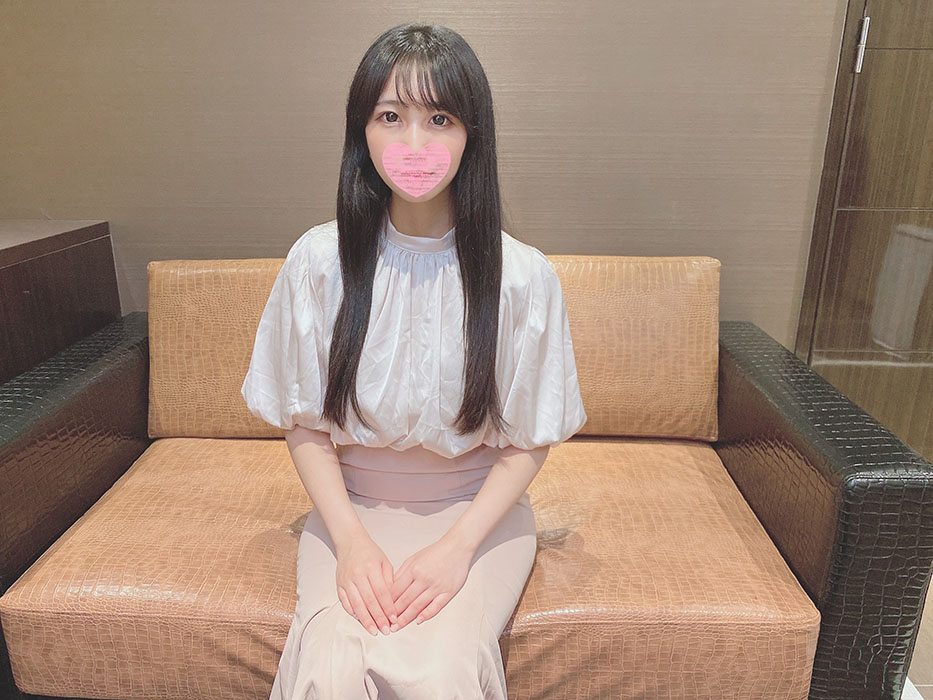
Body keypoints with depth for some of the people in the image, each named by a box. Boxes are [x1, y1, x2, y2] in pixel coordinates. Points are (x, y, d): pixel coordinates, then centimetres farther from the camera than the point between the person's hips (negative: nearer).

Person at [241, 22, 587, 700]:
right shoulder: (318, 261, -8)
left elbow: (529, 440, -4)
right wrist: (349, 539, -12)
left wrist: (456, 547, -15)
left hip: (476, 508, 0)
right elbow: (304, 421, -1)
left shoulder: (524, 276, -11)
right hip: (352, 504, 1)